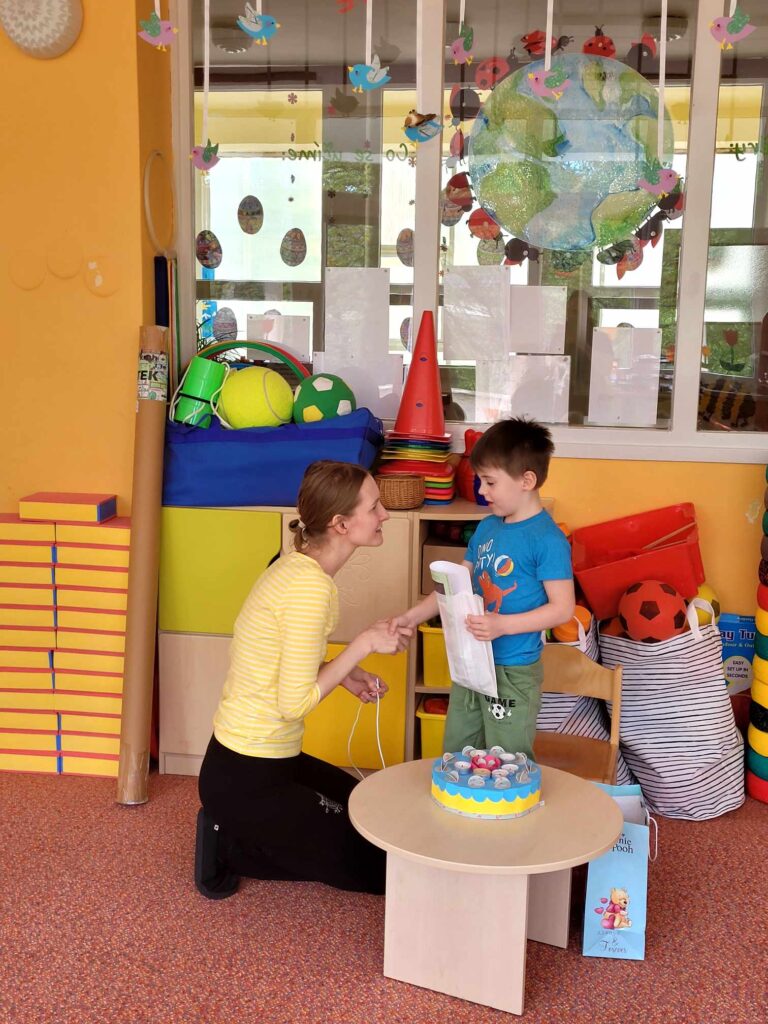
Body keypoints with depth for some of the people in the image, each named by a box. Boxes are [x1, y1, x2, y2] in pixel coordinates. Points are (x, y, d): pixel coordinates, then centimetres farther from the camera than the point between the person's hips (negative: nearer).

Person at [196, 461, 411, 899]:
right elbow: (295, 703, -24)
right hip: (247, 779, -9)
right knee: (380, 868, 4)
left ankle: (233, 833, 16)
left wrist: (346, 673, 1)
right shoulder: (310, 587, -25)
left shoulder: (298, 566, 4)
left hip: (272, 760, 9)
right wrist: (364, 644, -17)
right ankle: (230, 850, 4)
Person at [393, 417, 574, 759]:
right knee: (454, 757, 20)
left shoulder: (548, 539, -17)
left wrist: (502, 625, -27)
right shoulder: (487, 528, 6)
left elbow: (563, 608, -18)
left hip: (513, 672, -8)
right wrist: (413, 616, 6)